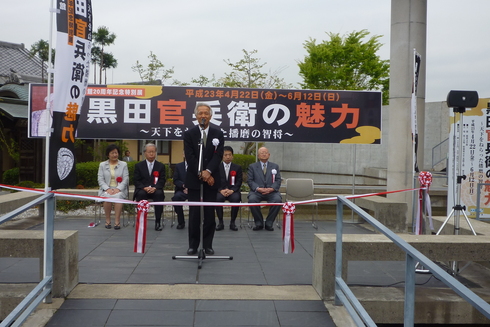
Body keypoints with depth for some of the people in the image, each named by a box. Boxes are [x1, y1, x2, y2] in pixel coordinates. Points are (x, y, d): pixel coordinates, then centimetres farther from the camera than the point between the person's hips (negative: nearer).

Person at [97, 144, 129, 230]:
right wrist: (107, 189, -13)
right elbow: (100, 179, 5)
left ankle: (117, 221, -32)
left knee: (118, 196, -35)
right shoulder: (102, 165, 13)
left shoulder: (123, 164, 11)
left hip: (119, 189, -1)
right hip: (106, 189, 1)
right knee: (107, 197, -34)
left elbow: (126, 179, 3)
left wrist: (118, 189, -14)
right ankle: (107, 220, -19)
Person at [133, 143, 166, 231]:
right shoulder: (139, 166, 11)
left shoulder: (161, 166, 12)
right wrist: (144, 188, -17)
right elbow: (136, 181, 3)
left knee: (159, 194, -34)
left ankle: (158, 221, -30)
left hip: (155, 190, 0)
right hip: (142, 190, 0)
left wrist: (155, 188, -18)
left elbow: (162, 181, 2)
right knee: (141, 194, -35)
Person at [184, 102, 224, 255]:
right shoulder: (189, 134, 3)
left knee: (210, 212, 2)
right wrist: (200, 173, -14)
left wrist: (208, 171, -17)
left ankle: (208, 245, 10)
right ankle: (193, 244, 9)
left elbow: (218, 155, -4)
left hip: (211, 178, 1)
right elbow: (190, 157, -4)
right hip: (194, 179, -1)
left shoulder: (218, 133, 5)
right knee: (194, 212, 0)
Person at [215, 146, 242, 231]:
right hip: (221, 191, 0)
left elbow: (239, 182, 3)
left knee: (236, 198, -34)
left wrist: (232, 190, -16)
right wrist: (221, 190, -16)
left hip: (233, 191, 0)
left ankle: (232, 222, -18)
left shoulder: (237, 168, 11)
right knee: (218, 198, -34)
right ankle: (220, 222, -20)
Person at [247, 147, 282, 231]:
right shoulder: (252, 166, 13)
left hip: (271, 192, 1)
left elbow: (278, 180, 8)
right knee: (252, 199, -34)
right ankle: (259, 223, -14)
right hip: (257, 192, -1)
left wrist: (271, 189, -12)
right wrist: (258, 188, -15)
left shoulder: (275, 166, 18)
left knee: (278, 200, -32)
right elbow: (249, 180, 3)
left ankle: (269, 223, -14)